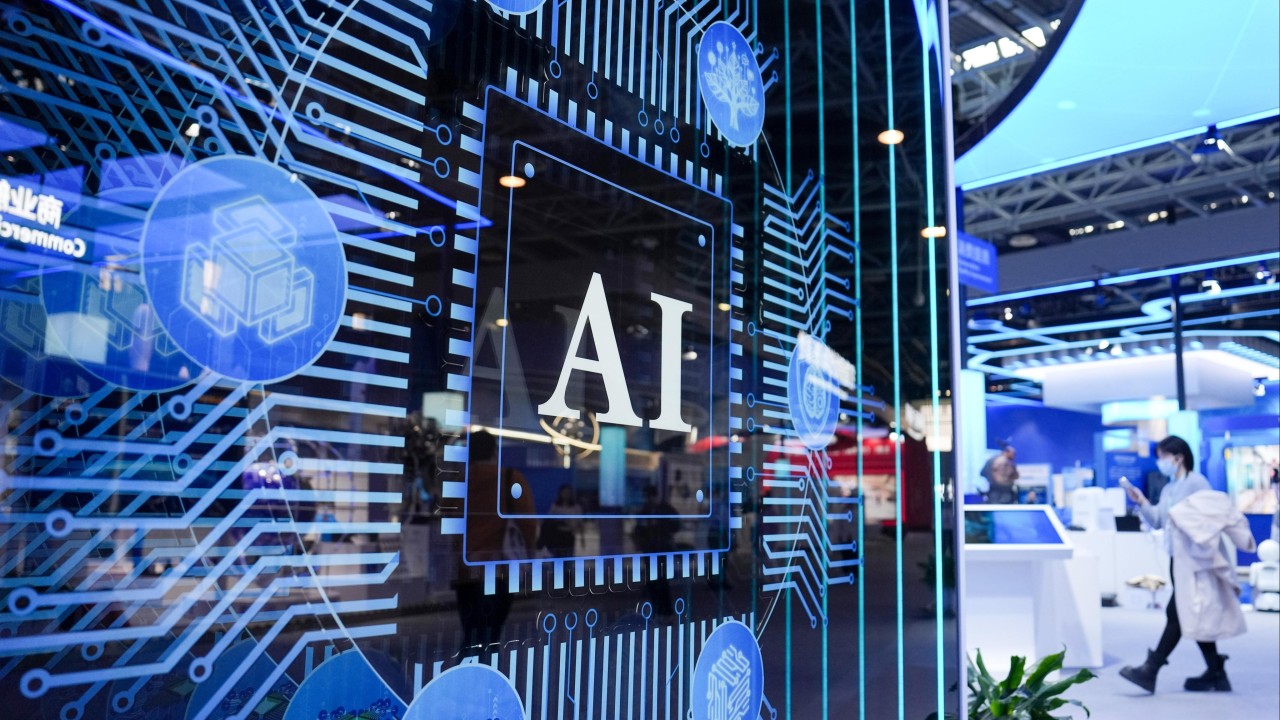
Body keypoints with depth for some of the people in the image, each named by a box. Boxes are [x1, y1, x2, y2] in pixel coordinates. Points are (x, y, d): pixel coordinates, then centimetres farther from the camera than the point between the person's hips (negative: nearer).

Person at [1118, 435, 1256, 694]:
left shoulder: (1197, 482, -8)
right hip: (1178, 559, 9)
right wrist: (1141, 502, -2)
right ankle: (1216, 673, 21)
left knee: (1178, 614, -8)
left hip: (1194, 560, -9)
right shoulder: (1168, 490, 16)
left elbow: (1212, 517, -15)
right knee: (1194, 617, 12)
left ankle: (1150, 670, -10)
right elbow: (1157, 522, 10)